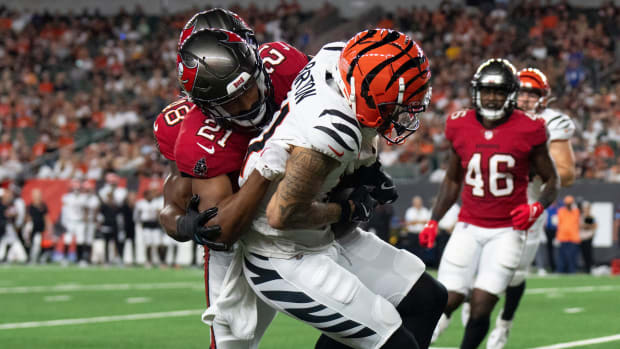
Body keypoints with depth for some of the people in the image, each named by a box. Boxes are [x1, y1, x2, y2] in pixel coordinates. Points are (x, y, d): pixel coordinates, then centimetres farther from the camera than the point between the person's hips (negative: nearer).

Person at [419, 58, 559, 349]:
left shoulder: (527, 131, -8)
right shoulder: (460, 127, 1)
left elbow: (552, 180, 3)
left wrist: (536, 208, -17)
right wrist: (433, 222, 6)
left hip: (507, 230, -2)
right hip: (469, 227, 2)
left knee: (481, 307, -10)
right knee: (448, 302, -6)